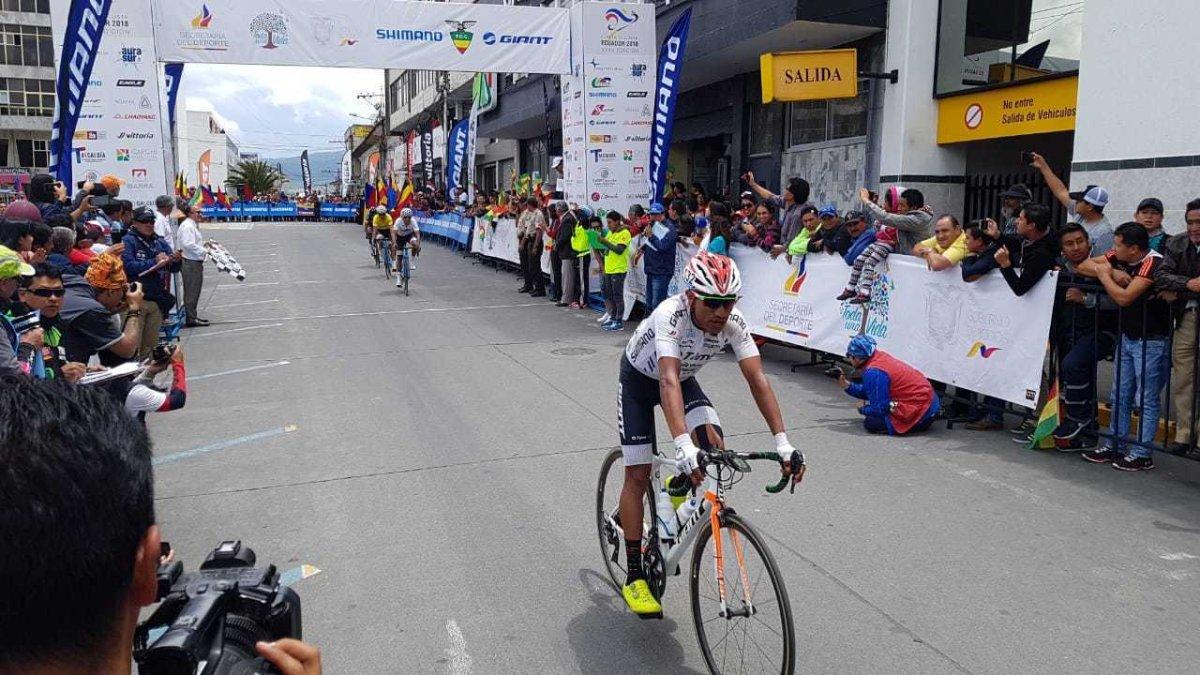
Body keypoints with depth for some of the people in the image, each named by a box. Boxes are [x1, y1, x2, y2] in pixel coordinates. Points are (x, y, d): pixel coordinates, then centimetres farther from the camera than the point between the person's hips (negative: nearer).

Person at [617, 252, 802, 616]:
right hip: (639, 379, -4)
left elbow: (757, 378, -30)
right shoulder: (670, 314, -39)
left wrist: (783, 442, -40)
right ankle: (634, 577, 4)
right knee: (639, 473, -8)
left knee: (714, 444, -22)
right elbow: (668, 380, -50)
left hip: (683, 378, 4)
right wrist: (683, 445, -62)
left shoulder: (733, 322, -26)